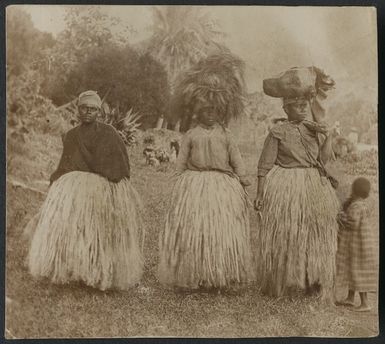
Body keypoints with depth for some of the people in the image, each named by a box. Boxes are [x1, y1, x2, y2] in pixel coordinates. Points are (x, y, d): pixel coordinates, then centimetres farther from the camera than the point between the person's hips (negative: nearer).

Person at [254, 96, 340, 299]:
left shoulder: (311, 129, 10)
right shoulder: (277, 132, -5)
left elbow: (322, 160, 5)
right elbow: (265, 165, -6)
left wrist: (329, 136, -5)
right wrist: (259, 194, -11)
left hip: (313, 187, 5)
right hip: (284, 189, -5)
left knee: (314, 236, 8)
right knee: (282, 236, 2)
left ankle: (313, 284, 19)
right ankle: (278, 285, 15)